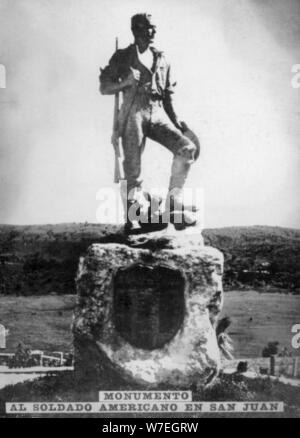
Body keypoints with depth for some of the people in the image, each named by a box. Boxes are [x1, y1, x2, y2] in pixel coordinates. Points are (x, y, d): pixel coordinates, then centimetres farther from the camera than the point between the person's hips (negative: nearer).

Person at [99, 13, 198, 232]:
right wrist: (125, 82, -12)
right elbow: (104, 87, 6)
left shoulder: (162, 59, 20)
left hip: (158, 115, 4)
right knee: (133, 168, -8)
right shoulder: (123, 56, 10)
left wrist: (176, 121, 11)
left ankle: (174, 203, -9)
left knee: (187, 147, -16)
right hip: (134, 114, -3)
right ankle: (132, 218, 5)